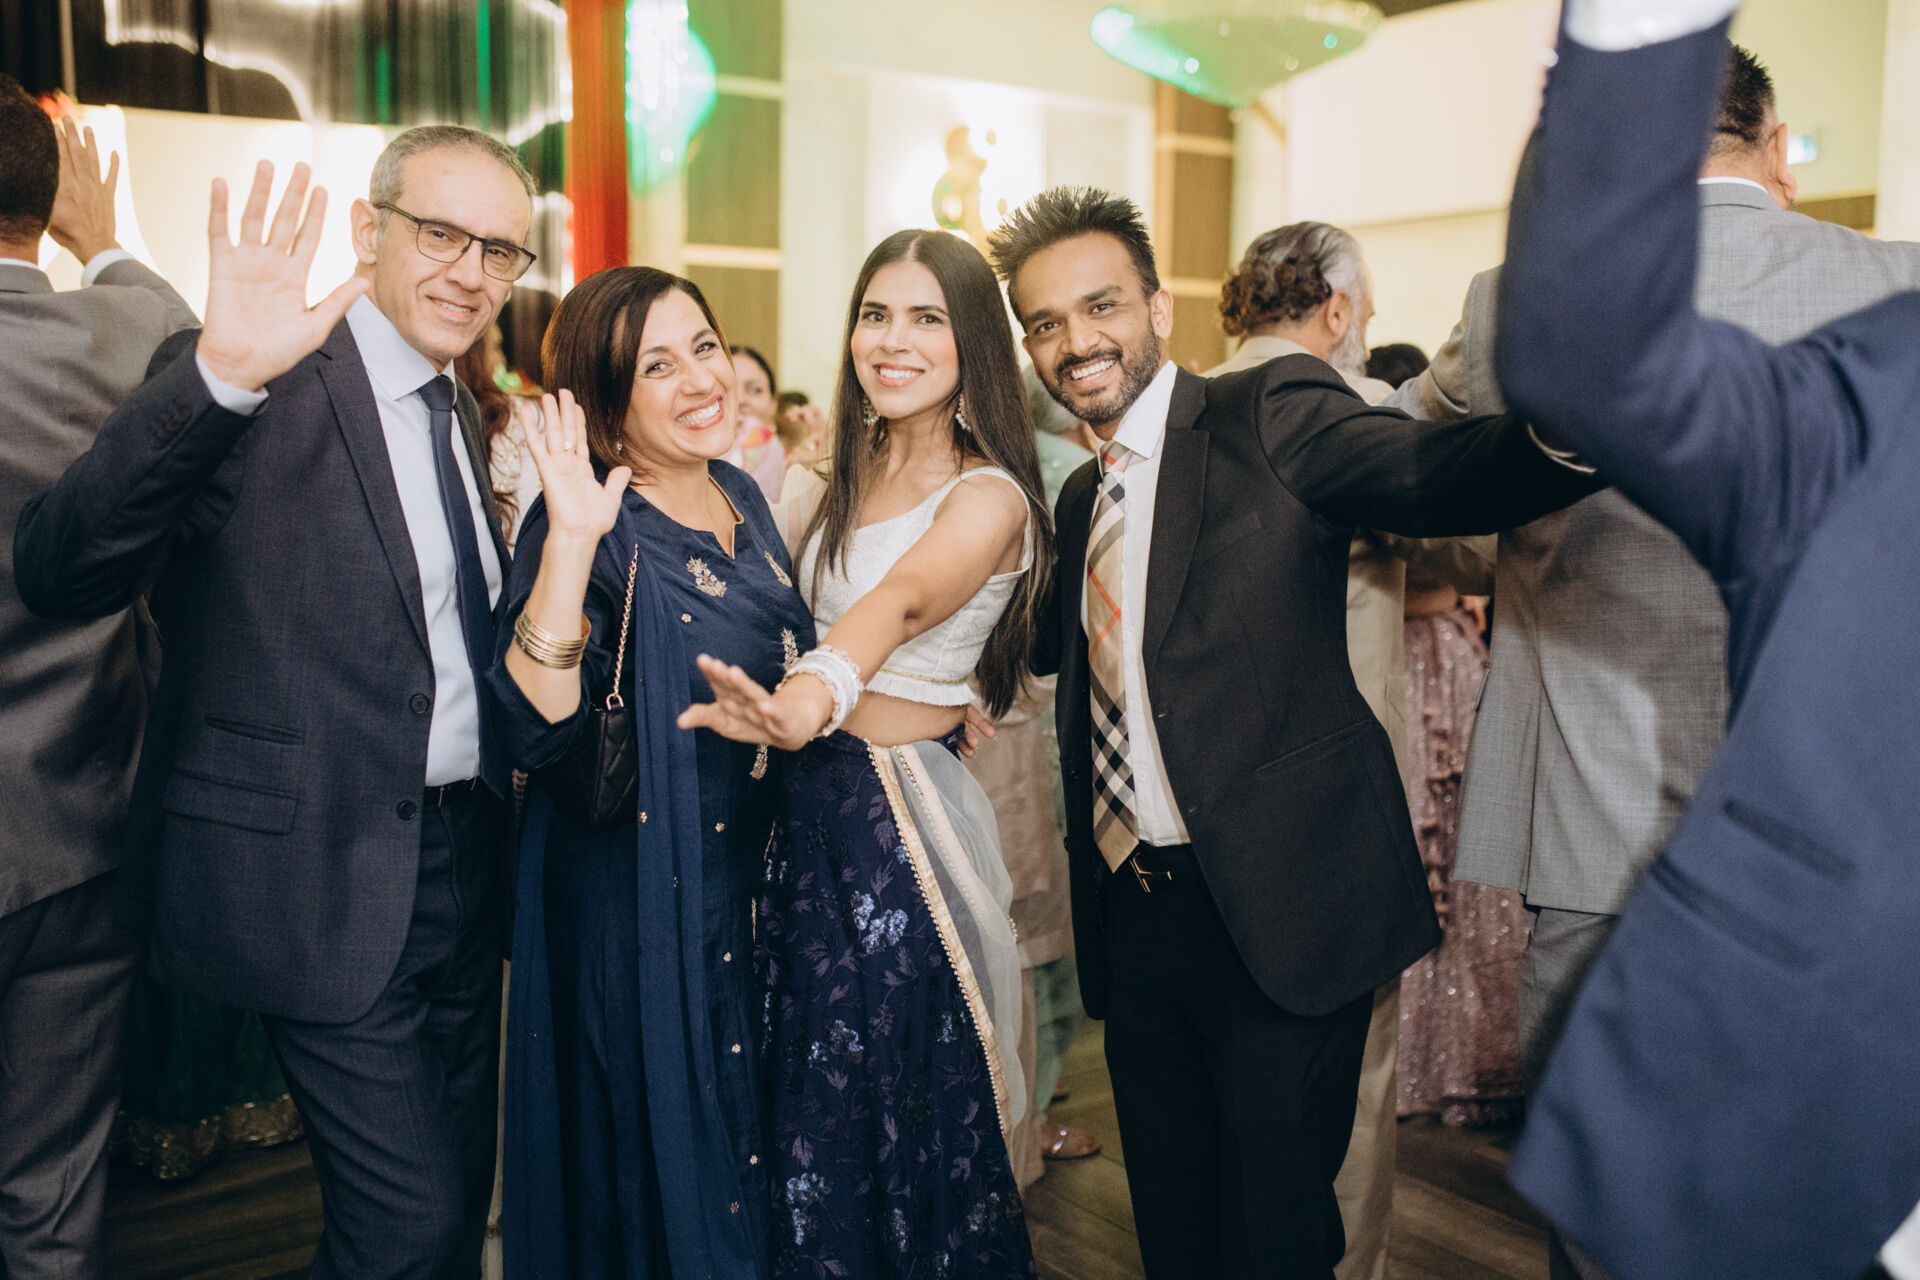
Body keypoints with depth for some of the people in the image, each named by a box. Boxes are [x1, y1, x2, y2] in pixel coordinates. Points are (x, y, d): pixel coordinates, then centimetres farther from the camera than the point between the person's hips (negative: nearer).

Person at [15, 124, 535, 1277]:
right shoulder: (249, 392, -13)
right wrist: (220, 373, -39)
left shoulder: (460, 416, 11)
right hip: (328, 876, -7)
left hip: (463, 864, 8)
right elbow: (62, 577, -28)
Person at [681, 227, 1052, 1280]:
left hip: (902, 808, -7)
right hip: (813, 804, 7)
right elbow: (818, 620, 10)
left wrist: (812, 700, -53)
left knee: (897, 1106, 6)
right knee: (809, 1101, 18)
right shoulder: (858, 475, 10)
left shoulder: (987, 497, -14)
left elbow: (904, 599, -35)